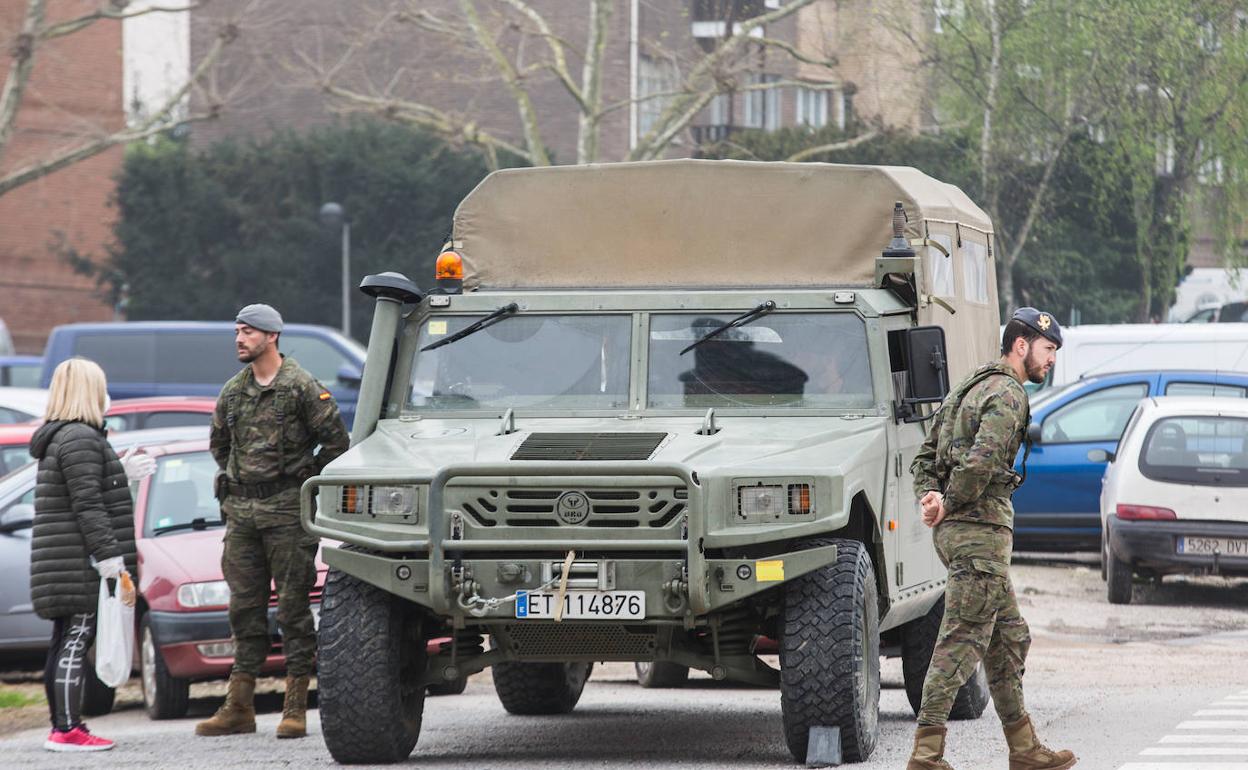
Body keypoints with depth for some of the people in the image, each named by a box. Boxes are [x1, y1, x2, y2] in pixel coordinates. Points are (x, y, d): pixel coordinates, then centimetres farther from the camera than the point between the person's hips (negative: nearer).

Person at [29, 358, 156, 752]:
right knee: (76, 642, -11)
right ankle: (67, 730, -13)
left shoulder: (58, 437, 19)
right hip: (79, 565, -11)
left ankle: (63, 727, 16)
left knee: (64, 645, 12)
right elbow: (87, 505, -20)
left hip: (62, 567, 11)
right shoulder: (80, 438, -14)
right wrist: (108, 555, -22)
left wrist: (120, 475, 31)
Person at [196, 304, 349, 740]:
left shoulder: (301, 387, -6)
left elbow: (335, 441, -4)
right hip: (241, 513, 6)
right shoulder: (233, 392, 12)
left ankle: (295, 709, -3)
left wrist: (307, 483, -1)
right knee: (245, 607, 7)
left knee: (293, 607, -4)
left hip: (287, 512, -6)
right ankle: (239, 707, 9)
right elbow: (219, 443, 27)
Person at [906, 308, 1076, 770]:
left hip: (956, 528, 10)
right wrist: (947, 505, -12)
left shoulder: (971, 389, 20)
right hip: (980, 529, -10)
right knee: (961, 641, -10)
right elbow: (982, 461, -25)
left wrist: (929, 498, 1)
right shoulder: (1007, 394, -11)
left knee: (1009, 637, 15)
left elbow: (926, 457, 18)